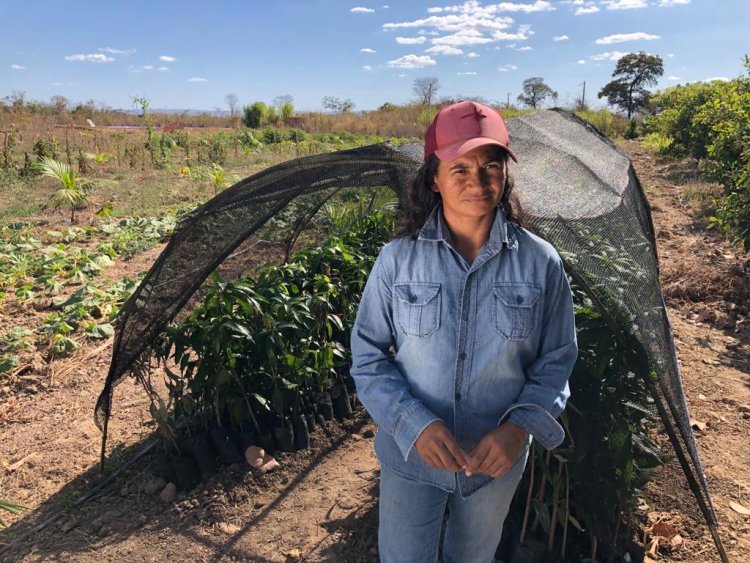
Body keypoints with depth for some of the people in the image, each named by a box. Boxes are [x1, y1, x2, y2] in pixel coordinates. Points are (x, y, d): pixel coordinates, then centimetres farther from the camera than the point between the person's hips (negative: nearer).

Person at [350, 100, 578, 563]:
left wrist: (521, 426, -18)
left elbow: (556, 362, -3)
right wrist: (414, 424, -21)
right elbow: (368, 356, -8)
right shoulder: (398, 258, -14)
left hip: (497, 461, 2)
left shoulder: (540, 263, -12)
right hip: (410, 457, -1)